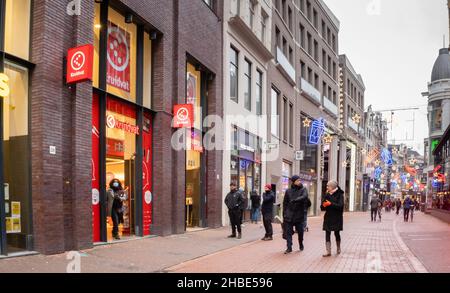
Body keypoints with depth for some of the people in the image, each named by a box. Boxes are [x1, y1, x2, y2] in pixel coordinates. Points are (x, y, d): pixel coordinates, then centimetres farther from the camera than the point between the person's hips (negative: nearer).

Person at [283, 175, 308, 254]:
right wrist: (284, 214, 5)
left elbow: (304, 197, -20)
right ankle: (289, 247, 3)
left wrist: (294, 200, -30)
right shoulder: (288, 191, 5)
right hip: (289, 215, 1)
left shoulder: (303, 190, 1)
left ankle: (301, 245, 32)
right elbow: (285, 203, 8)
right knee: (288, 232, -2)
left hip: (299, 214, 0)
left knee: (300, 231, 10)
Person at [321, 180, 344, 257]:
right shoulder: (327, 195, 8)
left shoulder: (339, 195, -6)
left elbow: (340, 205, -19)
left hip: (337, 218, -4)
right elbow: (322, 207, 7)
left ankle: (338, 248, 31)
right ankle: (328, 251, -1)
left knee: (337, 233, 9)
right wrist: (324, 205, -15)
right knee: (327, 234, -3)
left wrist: (330, 204, -25)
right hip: (328, 217, 4)